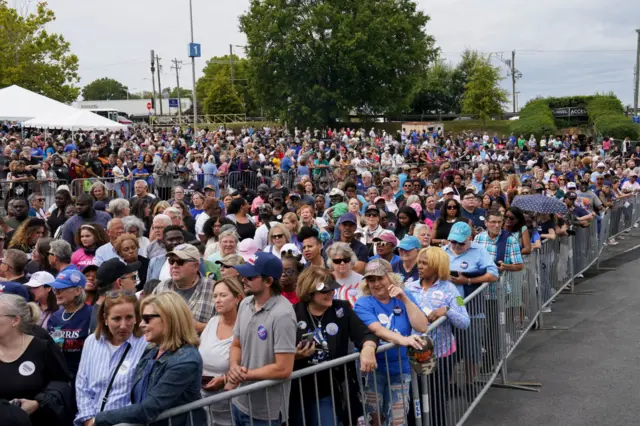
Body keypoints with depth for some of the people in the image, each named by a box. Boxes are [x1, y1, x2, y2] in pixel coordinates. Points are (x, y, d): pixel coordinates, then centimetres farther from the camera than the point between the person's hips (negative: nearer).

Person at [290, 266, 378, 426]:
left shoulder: (342, 309, -1)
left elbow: (364, 334, -8)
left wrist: (368, 349, -29)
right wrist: (295, 355, -19)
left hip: (329, 392, 0)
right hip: (298, 393, 0)